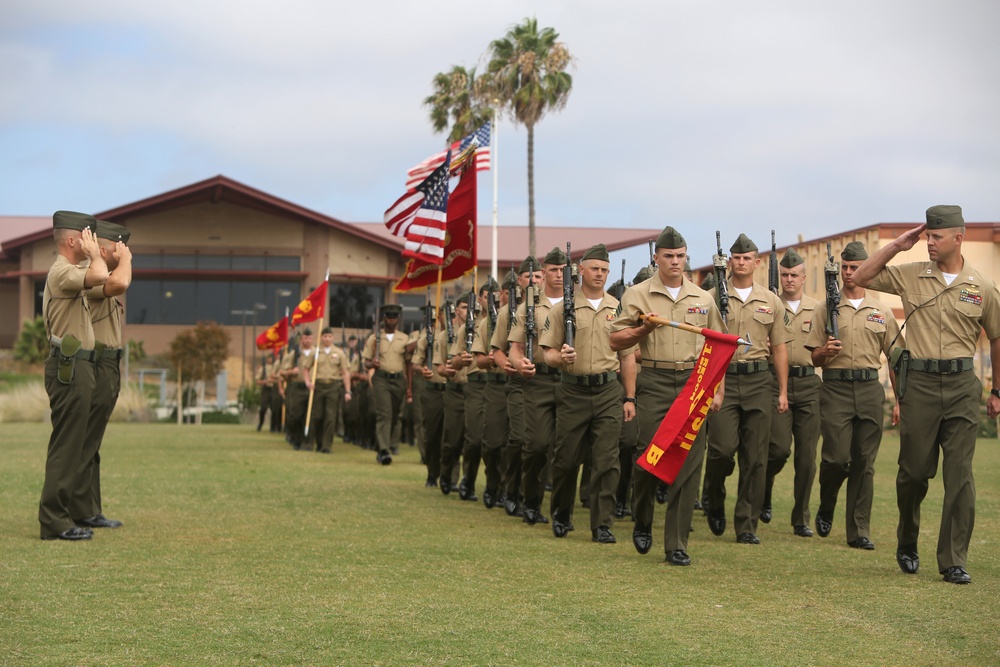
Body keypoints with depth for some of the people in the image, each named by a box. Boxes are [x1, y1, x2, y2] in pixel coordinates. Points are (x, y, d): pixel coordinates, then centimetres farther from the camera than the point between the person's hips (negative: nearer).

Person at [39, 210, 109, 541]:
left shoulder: (70, 272, 19)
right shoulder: (61, 272, -15)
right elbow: (100, 276, -33)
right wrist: (94, 253, -14)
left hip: (76, 367, 11)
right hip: (69, 368, -11)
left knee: (76, 445, 14)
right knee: (66, 445, -10)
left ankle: (71, 514, 19)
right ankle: (54, 521, -9)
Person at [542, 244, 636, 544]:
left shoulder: (618, 308, 9)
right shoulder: (564, 308, 3)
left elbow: (627, 356, 11)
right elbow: (548, 352, 2)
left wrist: (630, 398, 6)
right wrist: (560, 358, -21)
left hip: (609, 393, 1)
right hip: (573, 392, -1)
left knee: (607, 461, -4)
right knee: (565, 459, 5)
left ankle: (602, 525, 0)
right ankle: (561, 514, 26)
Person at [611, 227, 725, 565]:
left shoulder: (703, 299, 13)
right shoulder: (637, 294, 4)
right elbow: (616, 341, 4)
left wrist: (717, 391, 8)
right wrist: (643, 329, -13)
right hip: (654, 384, -2)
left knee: (688, 464, -2)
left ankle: (676, 545, 3)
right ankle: (642, 523, 23)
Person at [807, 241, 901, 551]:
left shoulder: (882, 312, 12)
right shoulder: (826, 309, 7)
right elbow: (815, 358, 7)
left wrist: (900, 400, 6)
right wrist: (824, 352, -16)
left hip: (870, 389, 2)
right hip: (836, 388, -2)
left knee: (864, 463, 1)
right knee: (836, 457, -10)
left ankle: (859, 531, 6)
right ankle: (826, 508, 18)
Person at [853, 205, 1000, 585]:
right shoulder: (910, 276, 4)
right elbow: (861, 277, 7)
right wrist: (896, 246, 0)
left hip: (962, 386, 0)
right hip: (920, 383, 0)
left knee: (960, 475, -3)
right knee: (914, 471, 5)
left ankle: (954, 561, 2)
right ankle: (907, 545, 27)